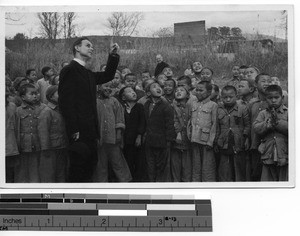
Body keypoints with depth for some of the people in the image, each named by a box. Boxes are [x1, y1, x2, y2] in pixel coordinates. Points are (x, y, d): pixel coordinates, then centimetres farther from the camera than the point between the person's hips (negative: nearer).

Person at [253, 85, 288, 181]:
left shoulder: (288, 112, 2)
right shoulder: (263, 114, 10)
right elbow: (256, 128, -4)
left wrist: (277, 122, -17)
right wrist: (268, 123, -17)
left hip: (285, 155, -2)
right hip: (268, 156, 2)